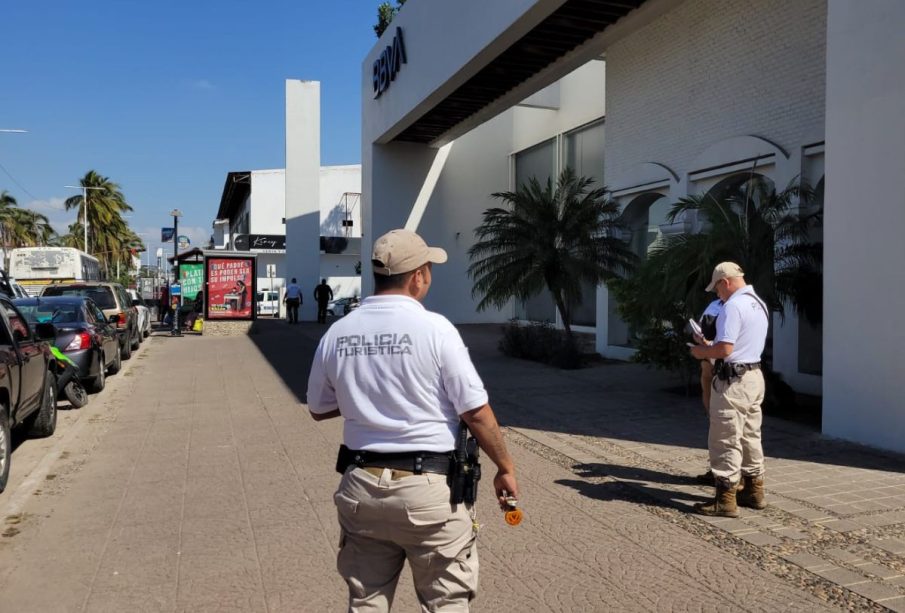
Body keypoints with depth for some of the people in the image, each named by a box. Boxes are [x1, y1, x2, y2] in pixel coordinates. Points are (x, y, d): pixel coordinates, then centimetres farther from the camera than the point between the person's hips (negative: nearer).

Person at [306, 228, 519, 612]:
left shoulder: (337, 333, 0)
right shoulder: (434, 328, -13)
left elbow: (319, 409, 12)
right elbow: (476, 412, -10)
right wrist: (505, 468, 3)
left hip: (362, 485, 4)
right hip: (428, 487, -4)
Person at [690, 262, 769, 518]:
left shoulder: (733, 306, -18)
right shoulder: (760, 304, 14)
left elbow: (725, 349, -24)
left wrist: (702, 351, -6)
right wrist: (711, 349, 17)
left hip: (733, 380, -10)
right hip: (754, 375, 10)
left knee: (726, 441, -4)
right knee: (750, 437, 18)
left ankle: (725, 500, 0)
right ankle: (754, 491, 28)